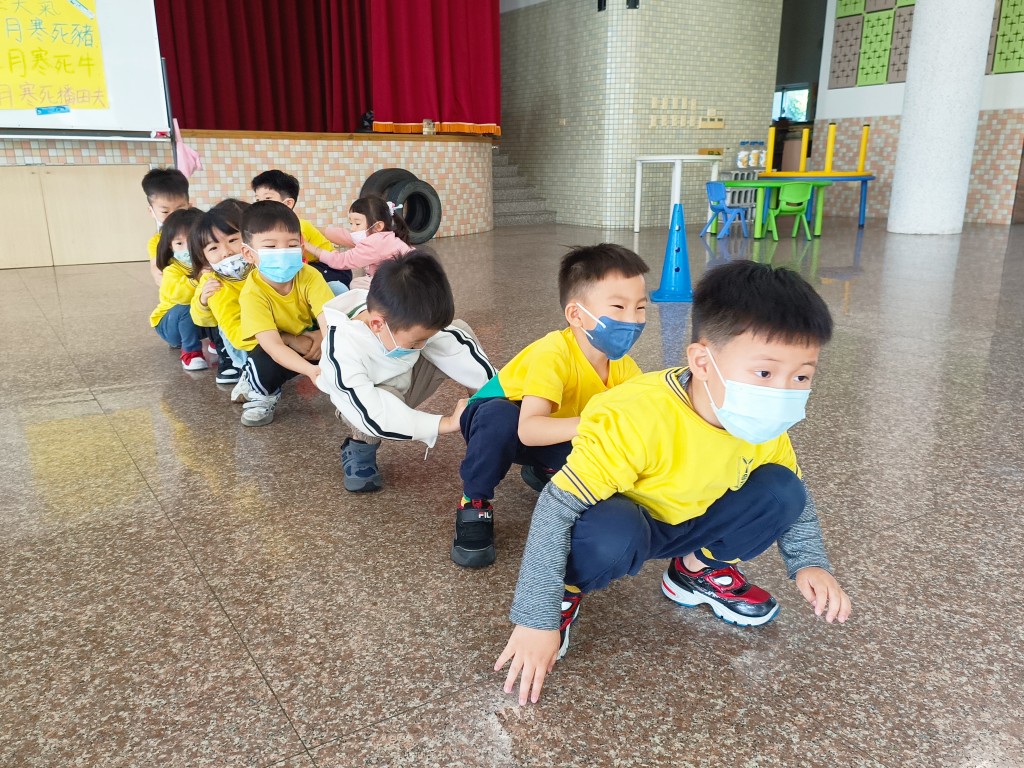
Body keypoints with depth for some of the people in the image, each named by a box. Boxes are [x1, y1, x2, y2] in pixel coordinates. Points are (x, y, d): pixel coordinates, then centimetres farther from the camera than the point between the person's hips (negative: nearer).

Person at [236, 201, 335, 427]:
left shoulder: (309, 276, -24)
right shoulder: (252, 293, -31)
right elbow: (273, 345, -39)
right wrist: (311, 370, -55)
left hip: (308, 339, 2)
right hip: (272, 351, -2)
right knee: (264, 364, -35)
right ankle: (260, 392, -1)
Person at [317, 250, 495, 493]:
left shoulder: (411, 322, -26)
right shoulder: (343, 351, -40)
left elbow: (459, 349, -16)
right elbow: (373, 414, -44)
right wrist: (445, 423, -42)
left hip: (406, 384, 5)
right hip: (370, 400, -5)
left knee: (458, 332, -16)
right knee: (387, 400, -41)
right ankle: (360, 448, -9)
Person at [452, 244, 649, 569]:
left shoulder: (622, 366, -16)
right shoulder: (553, 353, -37)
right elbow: (528, 428, -48)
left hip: (552, 436, 6)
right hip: (496, 416, -5)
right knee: (501, 418, -41)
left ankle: (544, 472, 13)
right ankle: (474, 504, -15)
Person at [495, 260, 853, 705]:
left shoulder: (767, 425, -15)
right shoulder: (638, 418, -37)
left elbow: (795, 496, 5)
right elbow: (555, 509, -34)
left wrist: (809, 563, -12)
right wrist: (536, 620, -32)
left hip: (690, 522, 6)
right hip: (621, 520, -5)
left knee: (781, 490, -15)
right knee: (612, 537, -39)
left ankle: (701, 569, 11)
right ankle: (564, 590, -4)